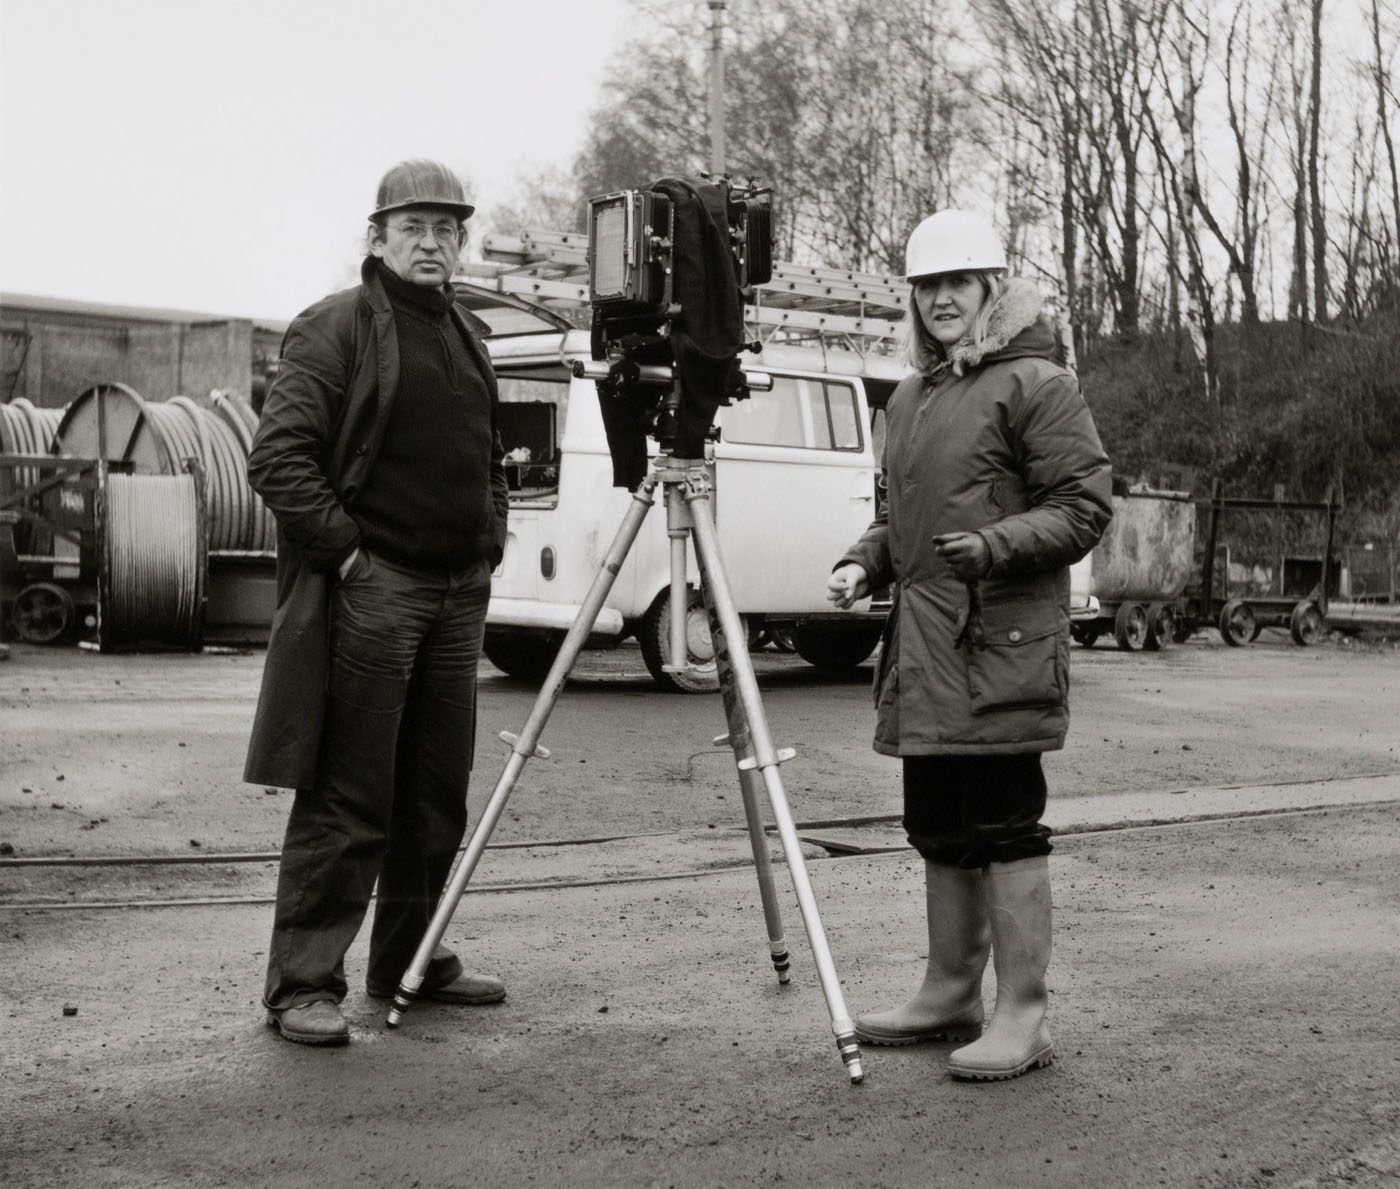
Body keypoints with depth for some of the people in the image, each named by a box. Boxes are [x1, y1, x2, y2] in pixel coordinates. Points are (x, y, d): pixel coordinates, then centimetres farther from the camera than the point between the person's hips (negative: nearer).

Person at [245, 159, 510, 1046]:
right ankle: (304, 983, 0)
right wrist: (343, 547, -16)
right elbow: (278, 458, -13)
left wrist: (490, 546, 14)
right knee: (347, 803, -7)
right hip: (368, 592, -7)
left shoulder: (468, 338, 18)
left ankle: (412, 959, 25)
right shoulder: (335, 329, -5)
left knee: (437, 799, 13)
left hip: (457, 596, 8)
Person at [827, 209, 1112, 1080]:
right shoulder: (910, 399, 19)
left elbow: (1085, 506, -10)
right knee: (940, 831, 14)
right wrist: (865, 562, 9)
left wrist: (996, 546, -23)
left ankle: (1023, 1017, 3)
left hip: (1001, 647, -8)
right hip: (924, 650, 8)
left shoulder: (1036, 385, -5)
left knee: (1004, 828, -5)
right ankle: (952, 994, 26)